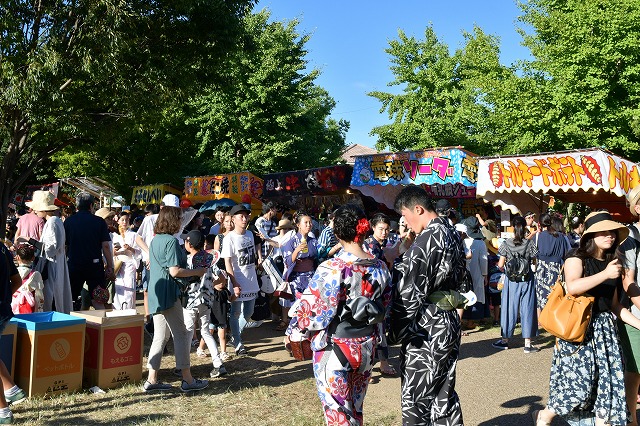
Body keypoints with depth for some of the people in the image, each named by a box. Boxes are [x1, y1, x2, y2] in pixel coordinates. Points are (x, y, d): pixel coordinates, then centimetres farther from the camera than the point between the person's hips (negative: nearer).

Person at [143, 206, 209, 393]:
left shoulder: (155, 240, 14)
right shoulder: (171, 241, -14)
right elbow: (175, 271, -20)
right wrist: (197, 272, -8)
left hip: (156, 294, 9)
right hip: (169, 295, -9)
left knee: (160, 336, 12)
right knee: (181, 335, -2)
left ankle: (152, 380, 15)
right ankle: (187, 380, 4)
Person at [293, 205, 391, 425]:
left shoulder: (331, 269, -20)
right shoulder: (380, 267, -2)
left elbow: (312, 309, -16)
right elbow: (383, 308, 9)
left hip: (334, 349, -6)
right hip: (366, 347, 6)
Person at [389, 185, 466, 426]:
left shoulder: (427, 238, -18)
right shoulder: (453, 235, 10)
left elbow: (409, 294, -19)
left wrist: (394, 333, -9)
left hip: (425, 329, -9)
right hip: (449, 324, 9)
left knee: (416, 400, 2)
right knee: (444, 393, 17)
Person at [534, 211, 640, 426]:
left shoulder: (613, 263, 13)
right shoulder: (577, 258, -7)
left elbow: (614, 304, 18)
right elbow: (572, 287, -26)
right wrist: (605, 274, -26)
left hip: (604, 328, 7)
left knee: (608, 383, 4)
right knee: (578, 383, -6)